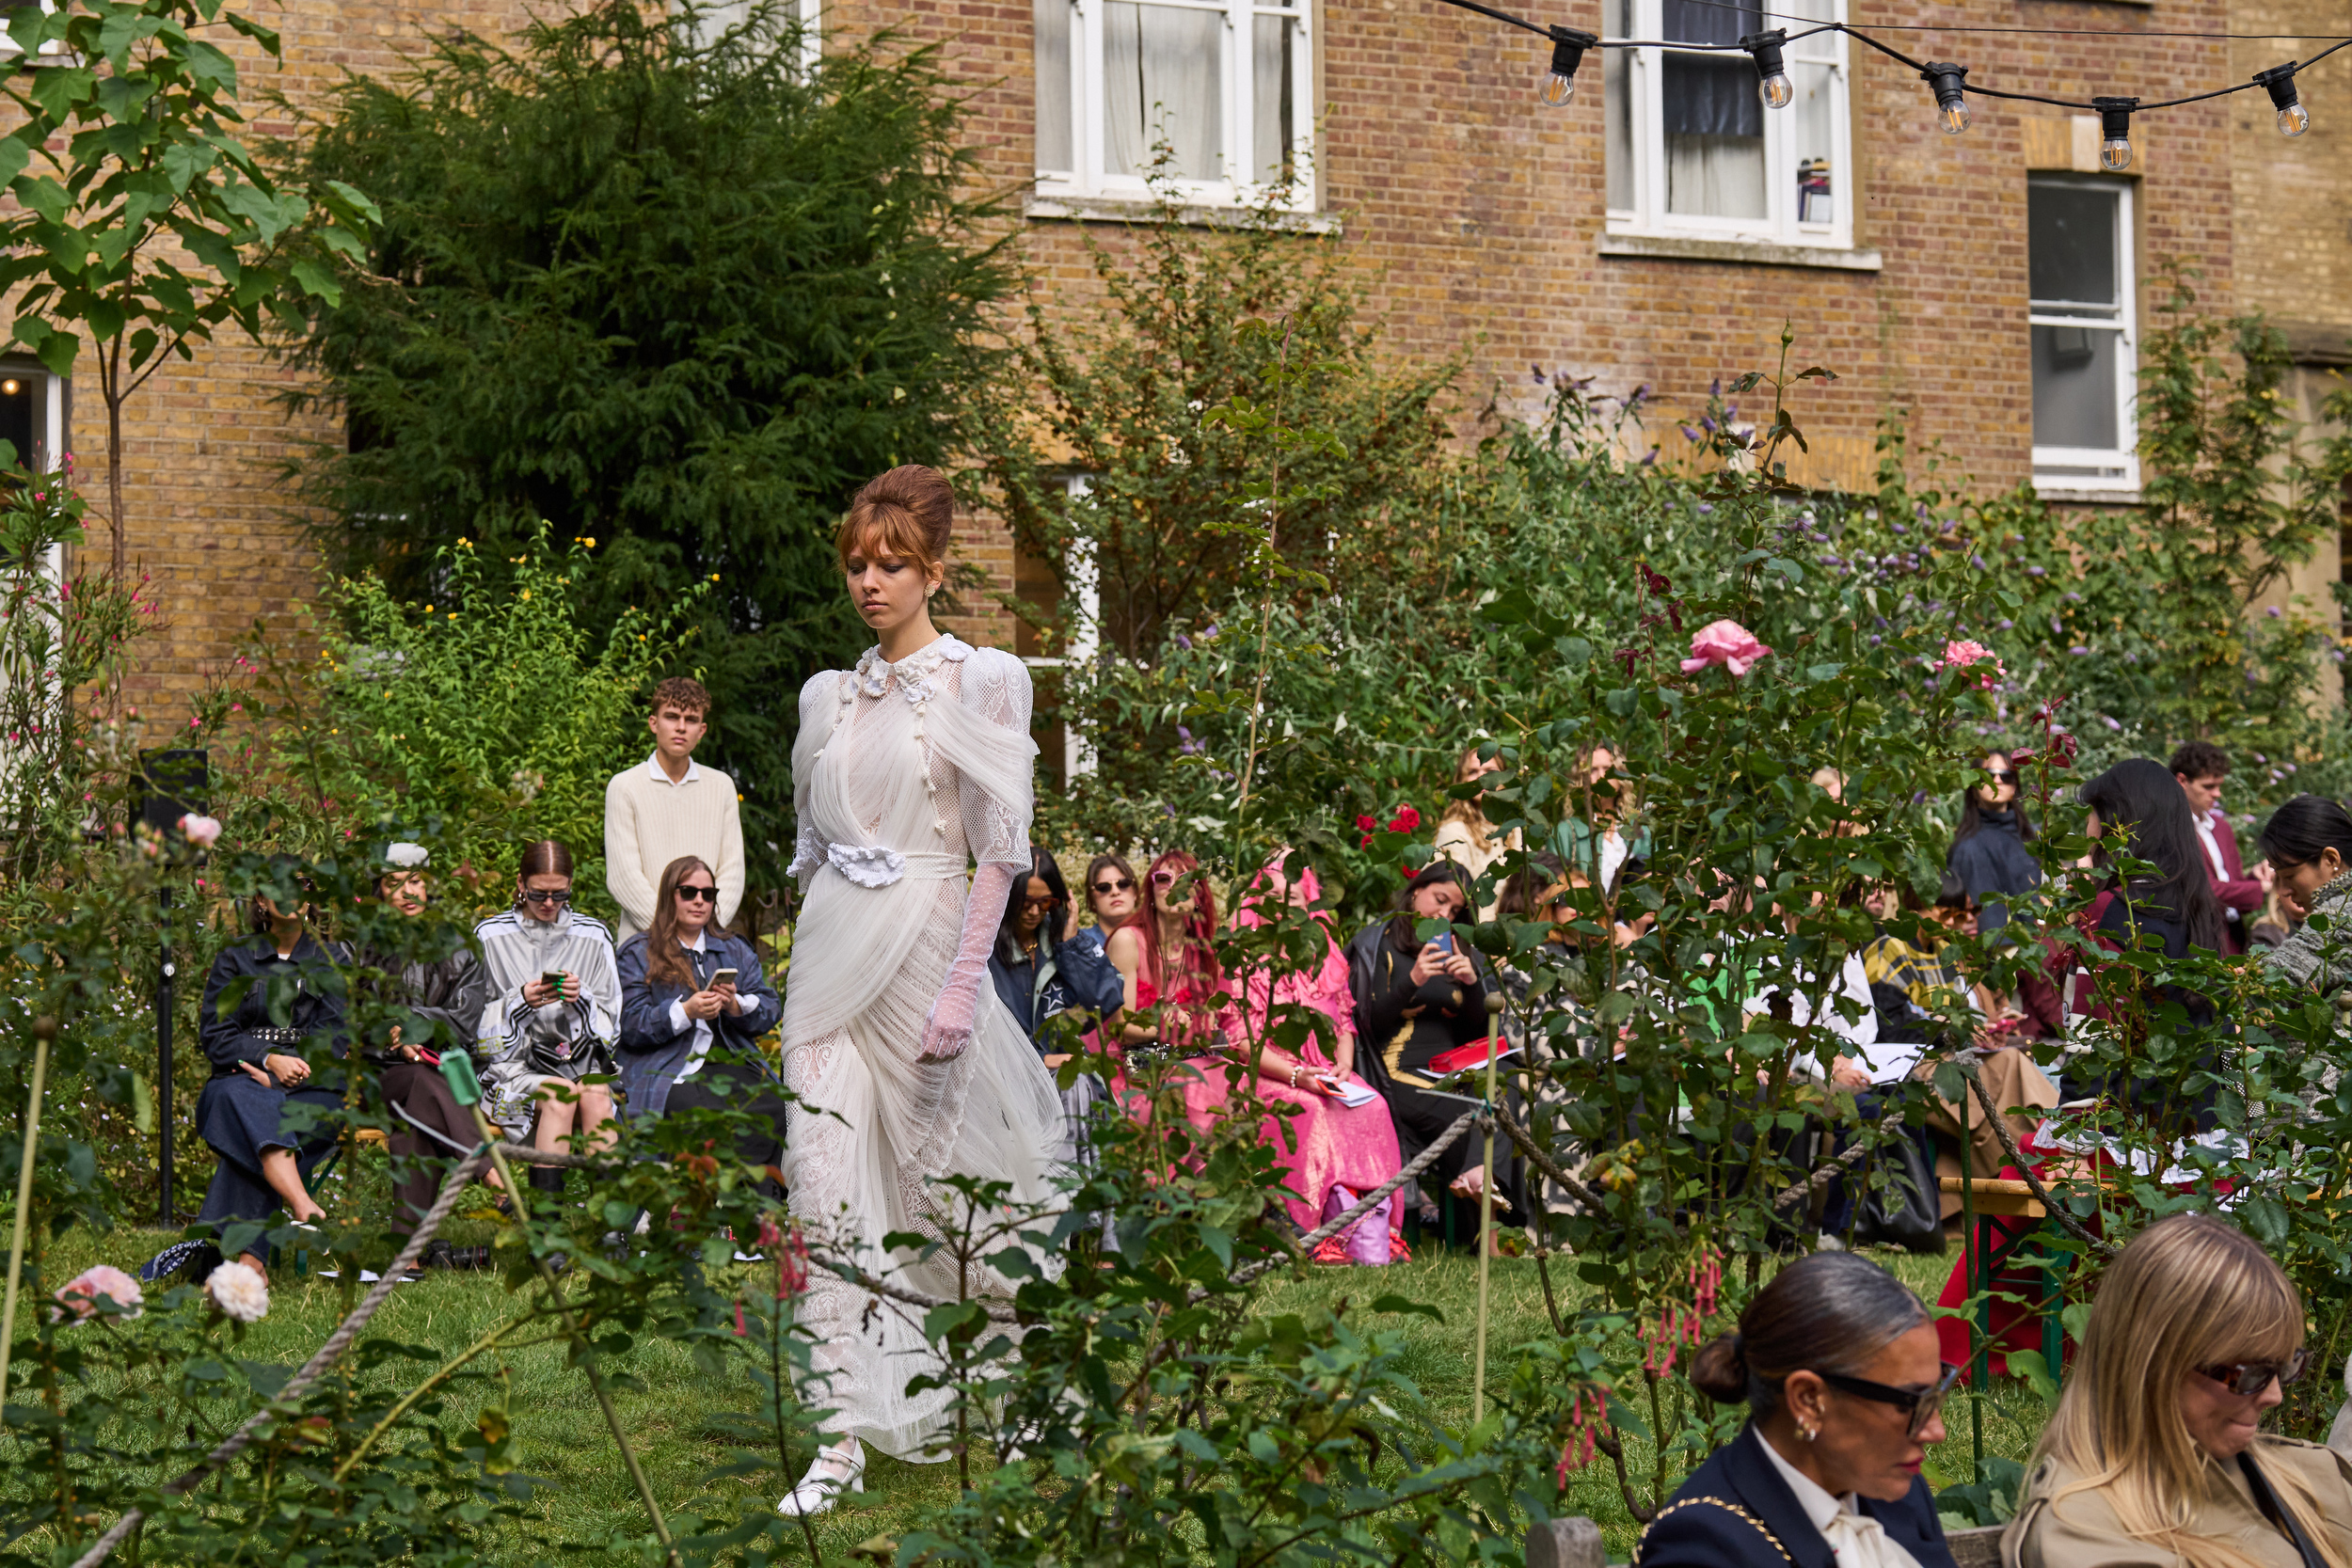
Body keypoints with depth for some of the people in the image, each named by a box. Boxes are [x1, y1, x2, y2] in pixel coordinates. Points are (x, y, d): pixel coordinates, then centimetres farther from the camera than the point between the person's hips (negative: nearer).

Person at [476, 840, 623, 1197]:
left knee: (595, 1095, -32)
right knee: (561, 1093, -33)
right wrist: (521, 1001, -13)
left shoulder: (593, 936, 14)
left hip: (578, 1058, 2)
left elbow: (609, 1021, 12)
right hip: (512, 1061, -2)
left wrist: (581, 999, -9)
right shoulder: (491, 936, 6)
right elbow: (476, 1019, 4)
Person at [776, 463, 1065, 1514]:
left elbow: (1001, 852, -9)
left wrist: (962, 985, -16)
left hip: (924, 936, -4)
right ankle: (846, 1435, -6)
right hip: (831, 953, 5)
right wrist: (814, 952, 12)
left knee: (945, 1174, 5)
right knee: (826, 1182, -6)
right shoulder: (828, 697, 11)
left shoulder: (980, 683, -5)